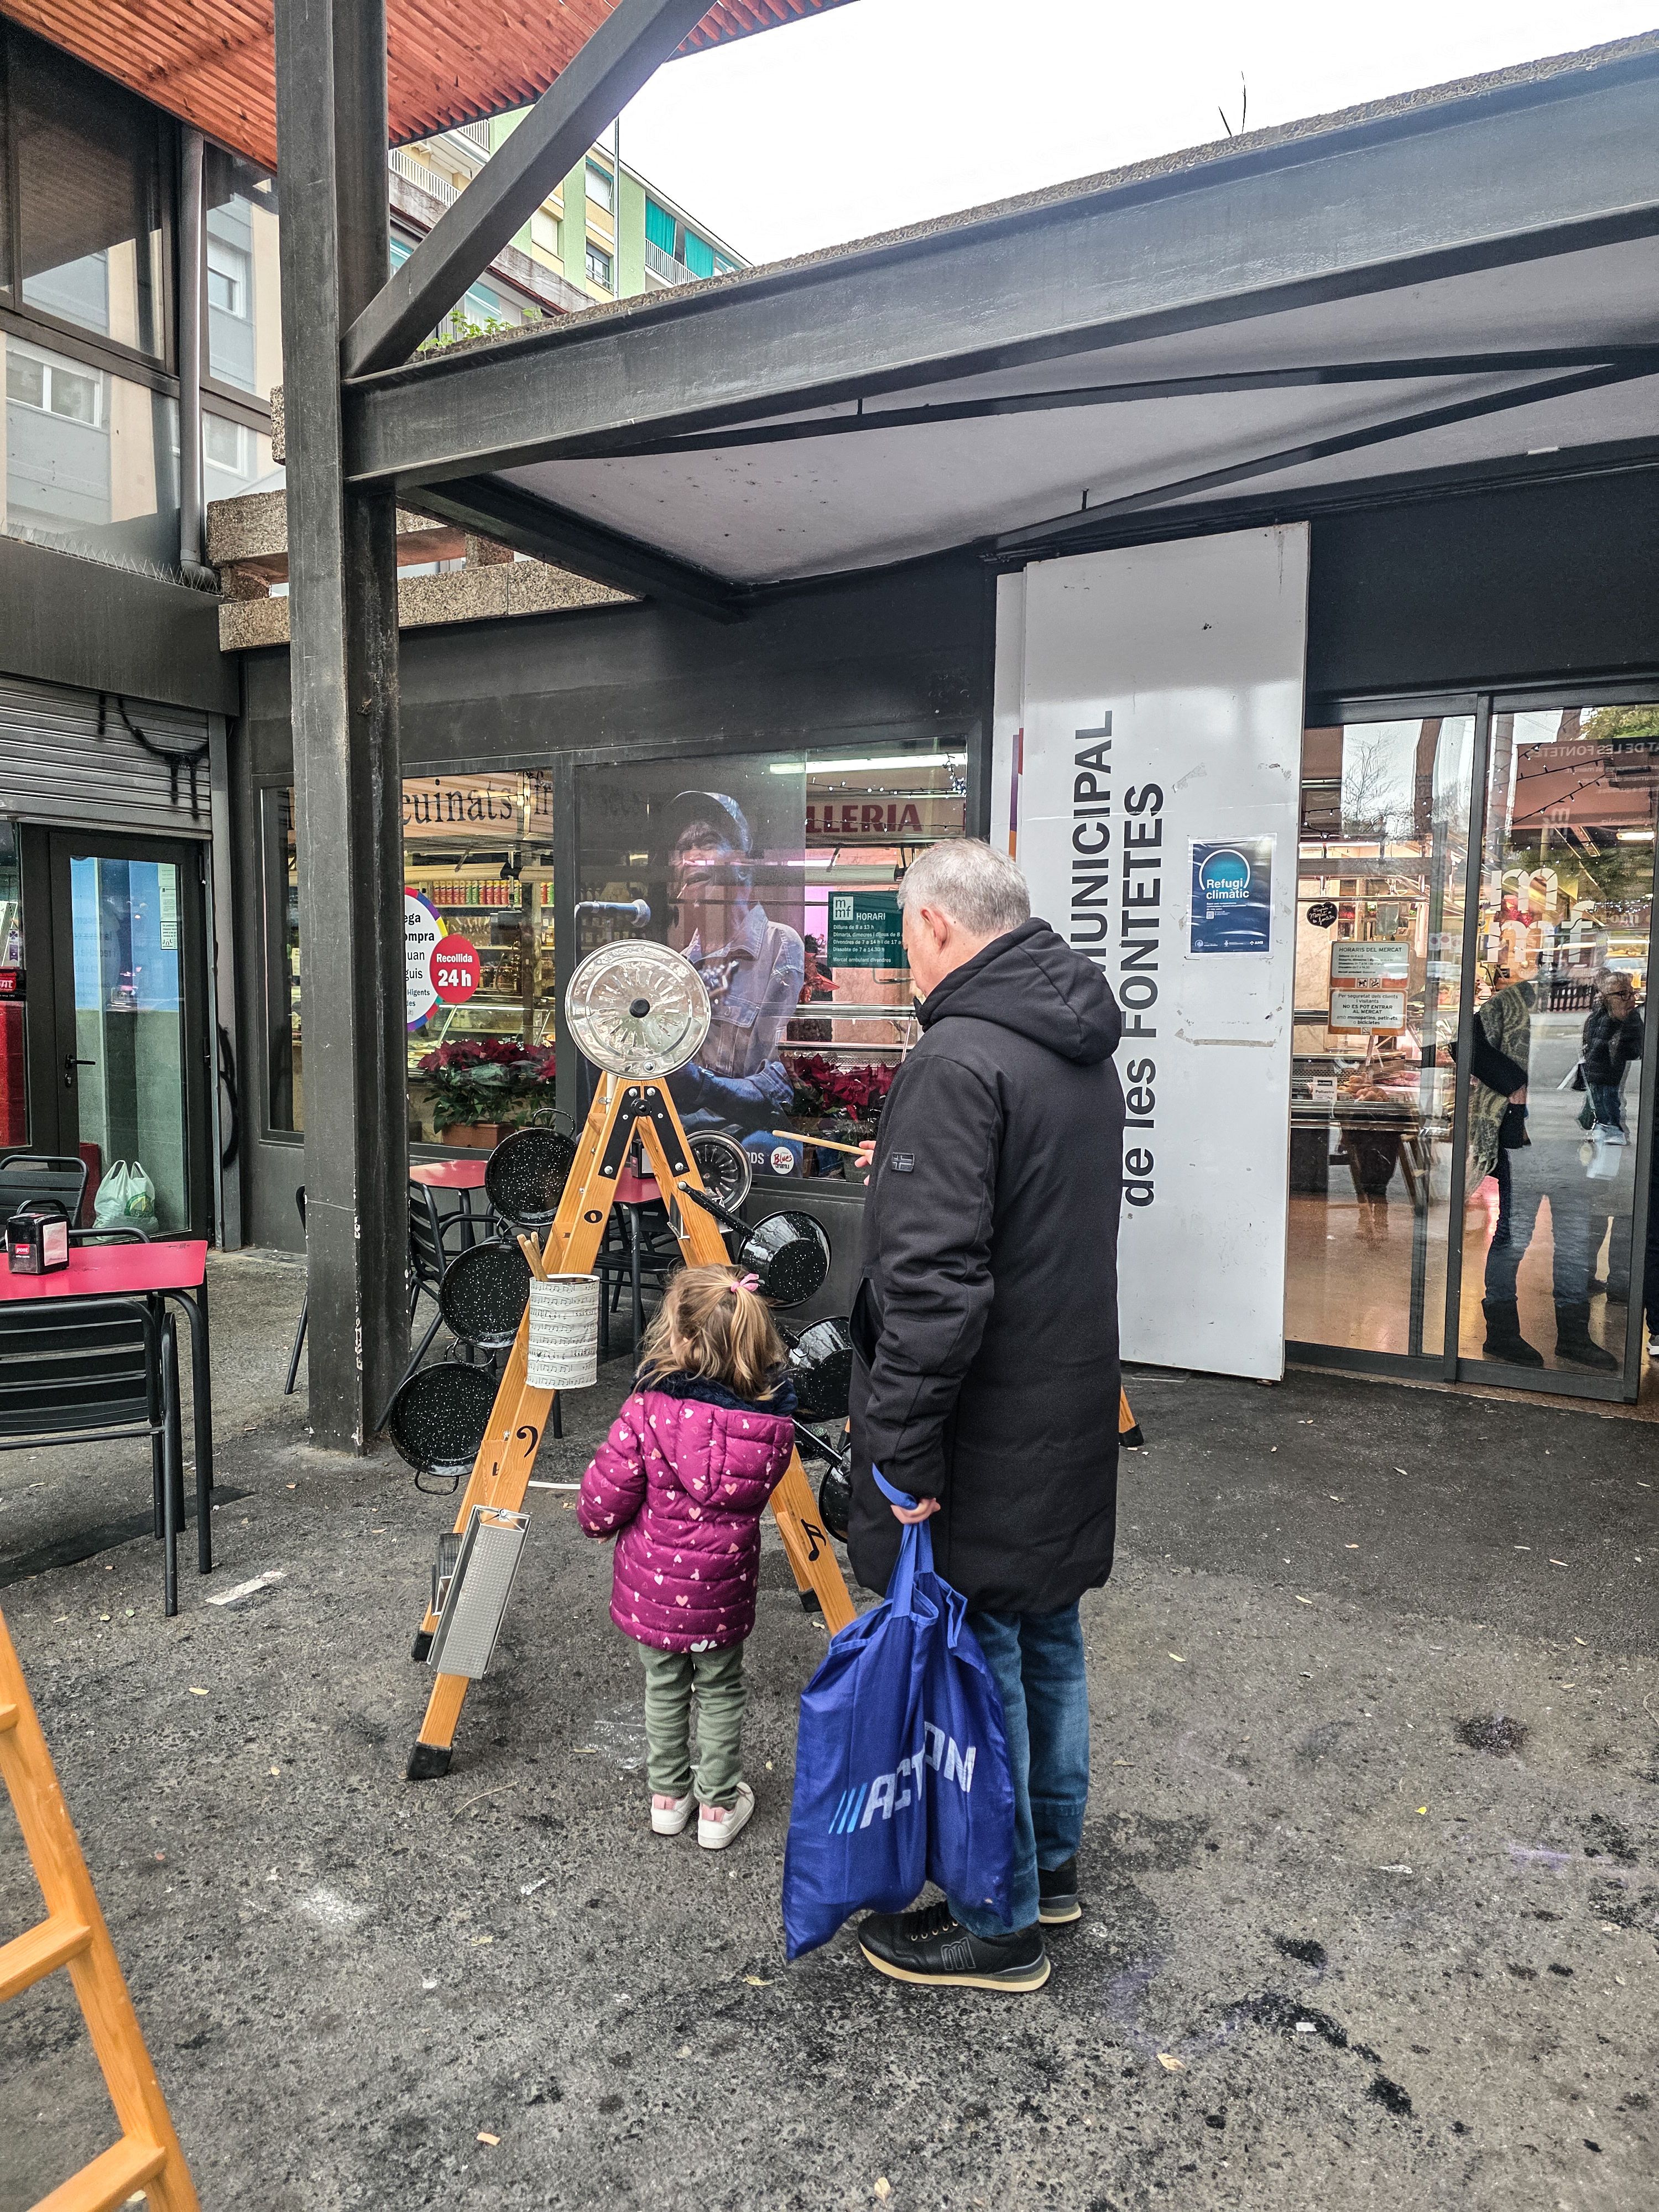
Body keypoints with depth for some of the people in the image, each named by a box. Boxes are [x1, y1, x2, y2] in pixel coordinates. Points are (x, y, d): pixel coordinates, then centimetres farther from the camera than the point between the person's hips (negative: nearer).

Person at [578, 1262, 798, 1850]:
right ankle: (719, 1805, 34)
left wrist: (593, 1515, 6)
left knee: (664, 1689, 22)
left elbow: (601, 1509, -17)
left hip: (652, 1587, -1)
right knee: (721, 1692, 22)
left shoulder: (647, 1411, -25)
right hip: (723, 1593, 1)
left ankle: (667, 1796, 38)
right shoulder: (773, 1419, -15)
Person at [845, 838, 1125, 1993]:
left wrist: (902, 1448, -21)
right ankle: (1051, 1864, 39)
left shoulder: (960, 1061, -21)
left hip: (985, 1444, -9)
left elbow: (936, 1280, -27)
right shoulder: (1087, 1053, 8)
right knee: (1048, 1644, 21)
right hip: (1071, 1421, 9)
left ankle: (997, 1922, 23)